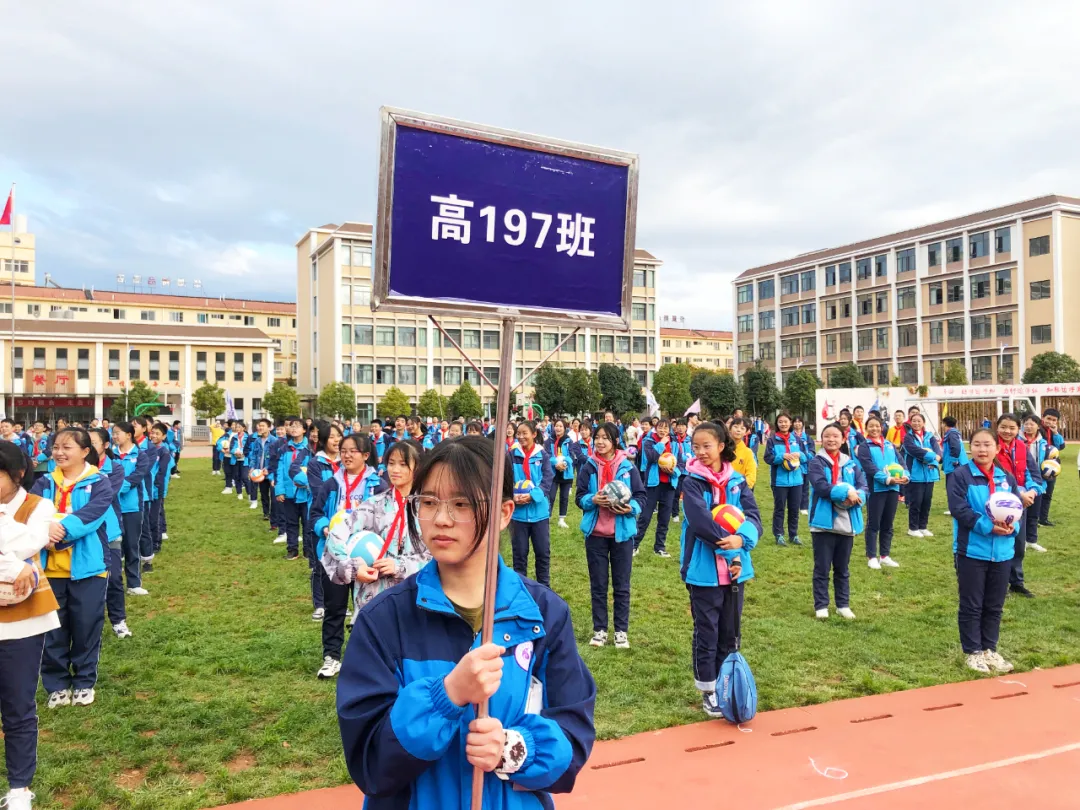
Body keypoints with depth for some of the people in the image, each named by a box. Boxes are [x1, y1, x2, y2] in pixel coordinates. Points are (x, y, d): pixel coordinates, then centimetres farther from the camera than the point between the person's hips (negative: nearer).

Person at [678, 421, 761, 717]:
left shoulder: (737, 481, 5)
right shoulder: (692, 481, -8)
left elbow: (753, 517, -6)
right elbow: (700, 521, -20)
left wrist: (741, 539, -25)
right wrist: (729, 549, -22)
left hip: (735, 569, 4)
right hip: (704, 570, -4)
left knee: (730, 632, 15)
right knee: (707, 632, 6)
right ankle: (709, 691, 20)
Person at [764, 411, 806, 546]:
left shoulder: (796, 439, 9)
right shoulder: (772, 439, -3)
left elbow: (806, 457, 10)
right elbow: (768, 458, -8)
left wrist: (799, 455, -12)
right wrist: (782, 456, -22)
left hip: (796, 480, 3)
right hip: (780, 480, -3)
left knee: (794, 509, 9)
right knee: (779, 508, 4)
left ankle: (794, 534, 20)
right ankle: (779, 535, 11)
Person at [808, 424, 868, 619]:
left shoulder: (851, 464, 10)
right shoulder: (816, 462, -4)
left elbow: (863, 488, 1)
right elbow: (821, 486, -18)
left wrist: (854, 498, -19)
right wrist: (846, 491, -19)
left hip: (847, 523, 4)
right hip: (824, 522, -4)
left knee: (843, 568, 15)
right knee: (822, 568, 4)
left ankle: (843, 604, 25)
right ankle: (821, 606, 13)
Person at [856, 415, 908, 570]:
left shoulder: (890, 445, 16)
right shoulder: (864, 447, -2)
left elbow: (900, 461, 6)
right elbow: (869, 468, -13)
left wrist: (905, 475, -14)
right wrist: (887, 479, -25)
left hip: (893, 488, 5)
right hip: (876, 489, -5)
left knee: (888, 524, 12)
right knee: (874, 524, 2)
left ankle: (884, 556, 22)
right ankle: (872, 557, 9)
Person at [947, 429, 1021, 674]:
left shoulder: (1007, 478, 9)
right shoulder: (960, 475, -8)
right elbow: (959, 509, -16)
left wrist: (1012, 527, -13)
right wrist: (988, 527, -23)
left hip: (1002, 552, 5)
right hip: (971, 550, -5)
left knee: (994, 606, 15)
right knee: (971, 606, 5)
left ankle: (990, 649, 28)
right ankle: (973, 652, 17)